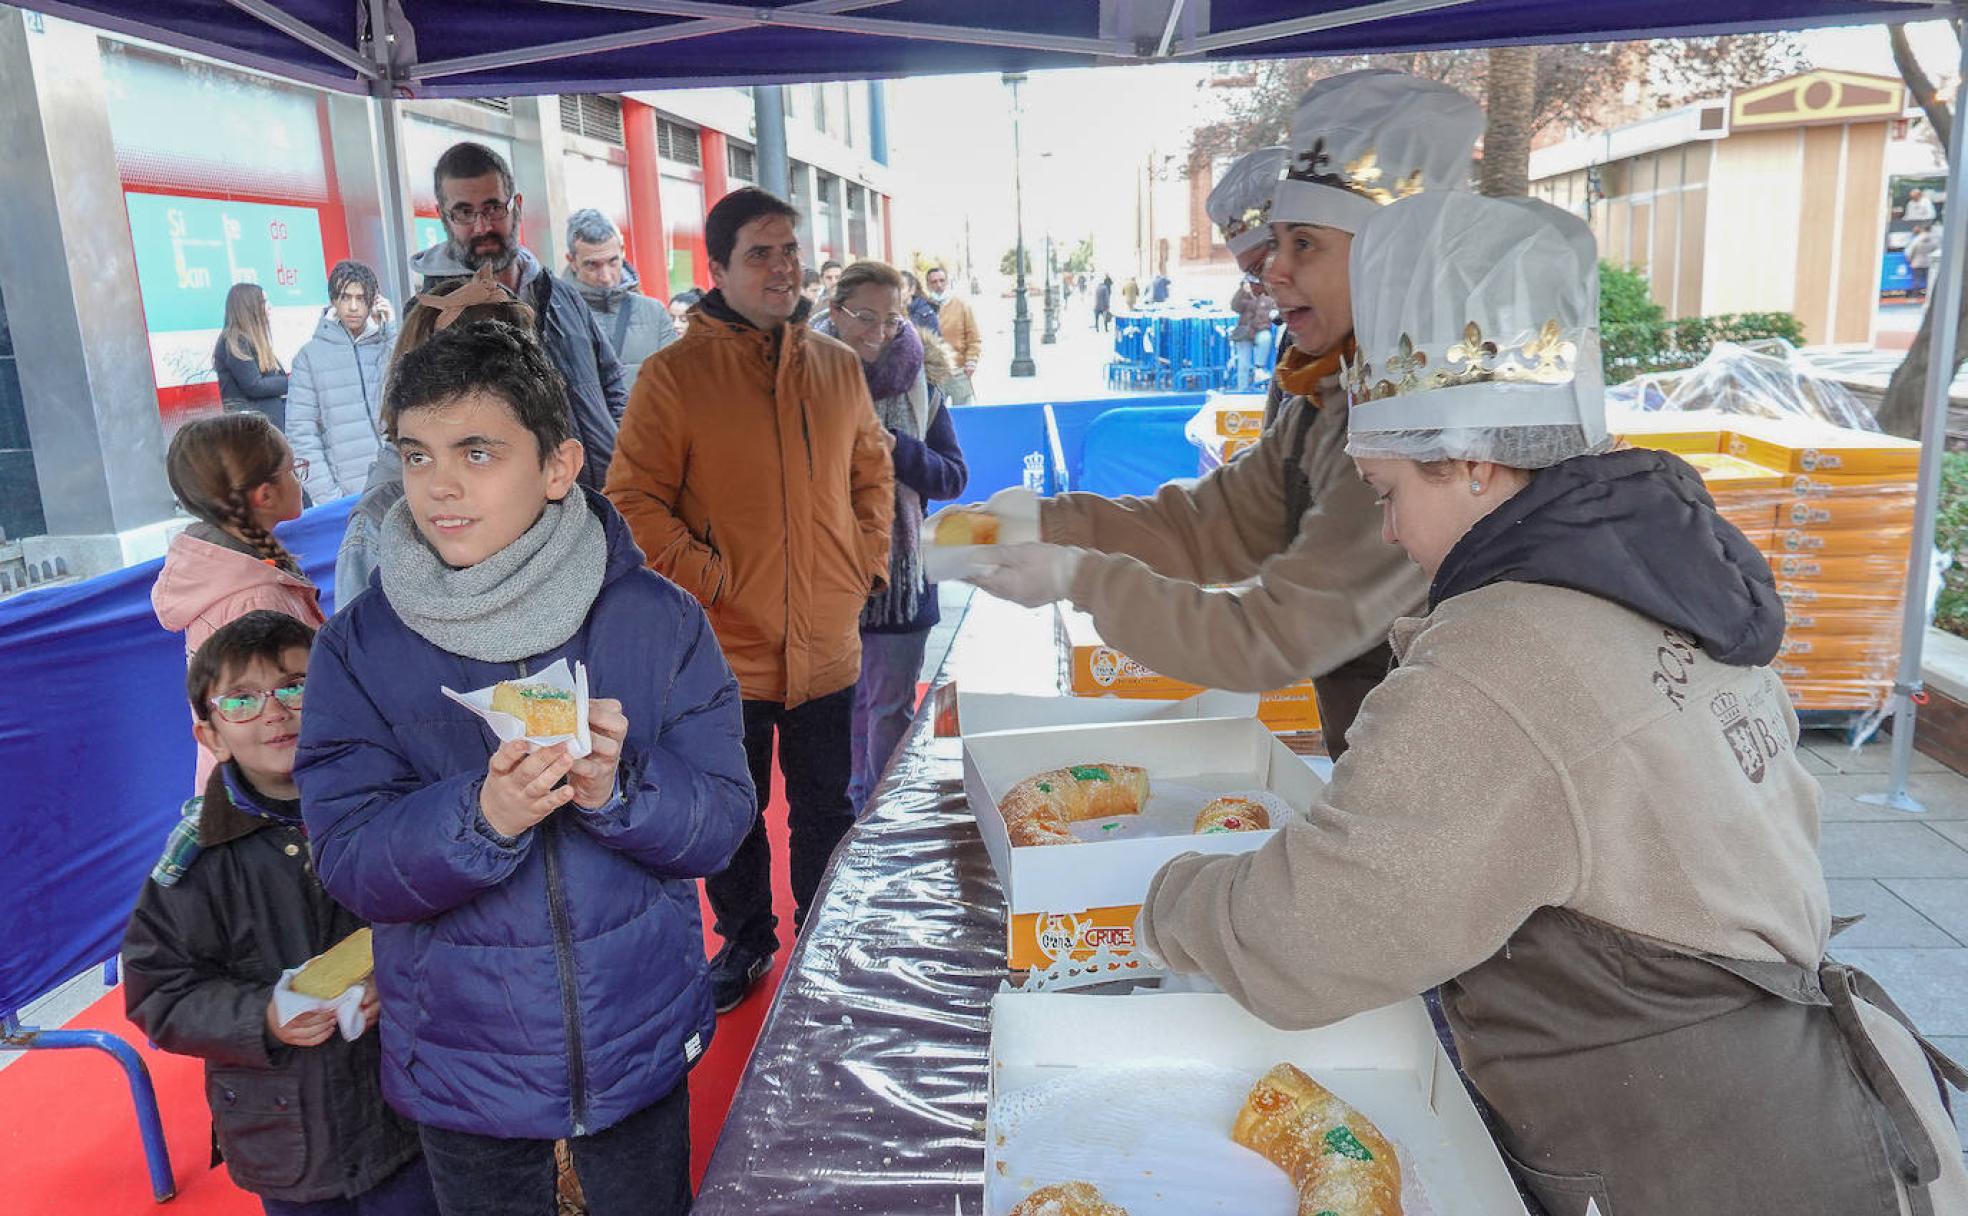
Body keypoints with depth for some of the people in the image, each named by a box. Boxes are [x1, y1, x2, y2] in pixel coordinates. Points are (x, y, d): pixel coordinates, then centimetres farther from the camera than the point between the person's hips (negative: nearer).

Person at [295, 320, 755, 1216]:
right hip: (461, 1067, 0)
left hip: (639, 1047, 0)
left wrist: (618, 792, -30)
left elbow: (722, 820, -11)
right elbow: (348, 863, -14)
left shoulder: (657, 621, -11)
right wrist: (480, 817, -31)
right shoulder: (359, 648, -9)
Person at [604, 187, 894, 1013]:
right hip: (726, 648, -3)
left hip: (827, 643, 3)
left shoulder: (838, 366, 4)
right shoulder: (674, 375, -9)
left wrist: (868, 562, 6)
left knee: (825, 808, 18)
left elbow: (873, 469, 16)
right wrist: (709, 578, -16)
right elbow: (633, 501, -9)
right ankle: (744, 939, 38)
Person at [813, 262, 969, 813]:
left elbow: (954, 477, -3)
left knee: (892, 705, 11)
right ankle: (851, 806, 30)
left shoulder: (919, 384, -1)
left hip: (899, 570, 1)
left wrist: (894, 447, -18)